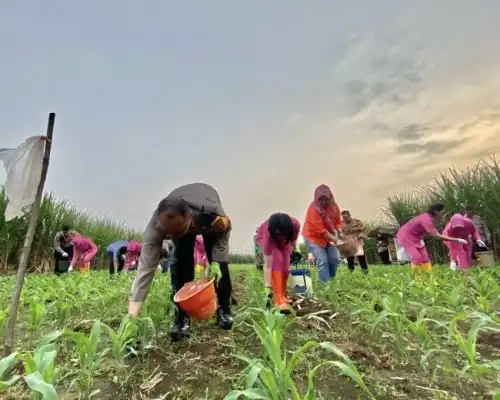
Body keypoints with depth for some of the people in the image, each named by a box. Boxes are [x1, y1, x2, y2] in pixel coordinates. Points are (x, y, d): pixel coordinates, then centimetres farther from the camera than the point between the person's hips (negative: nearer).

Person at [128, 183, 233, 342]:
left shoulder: (213, 213, -47)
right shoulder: (157, 224, -43)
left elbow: (225, 230, -21)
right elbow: (145, 268, -42)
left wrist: (216, 263, -32)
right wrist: (132, 316, -46)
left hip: (209, 222, 0)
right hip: (182, 221, 1)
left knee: (220, 263, -6)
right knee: (181, 264, -17)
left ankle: (224, 309, 16)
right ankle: (182, 317, -1)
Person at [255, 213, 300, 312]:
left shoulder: (295, 224, -36)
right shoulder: (267, 234, -42)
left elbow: (294, 240, -9)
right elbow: (268, 265, -38)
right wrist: (267, 286, -38)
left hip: (285, 240, 3)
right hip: (263, 237, -3)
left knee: (285, 264, -11)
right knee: (277, 261, -24)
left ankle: (282, 295, 8)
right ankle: (278, 300, -22)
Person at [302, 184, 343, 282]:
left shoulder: (334, 206, -5)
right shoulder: (314, 208, -24)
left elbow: (338, 222, 2)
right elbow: (319, 229, -28)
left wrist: (340, 233, -19)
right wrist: (335, 239, -30)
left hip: (328, 237, 6)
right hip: (313, 236, -6)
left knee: (335, 259, -2)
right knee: (322, 261, -16)